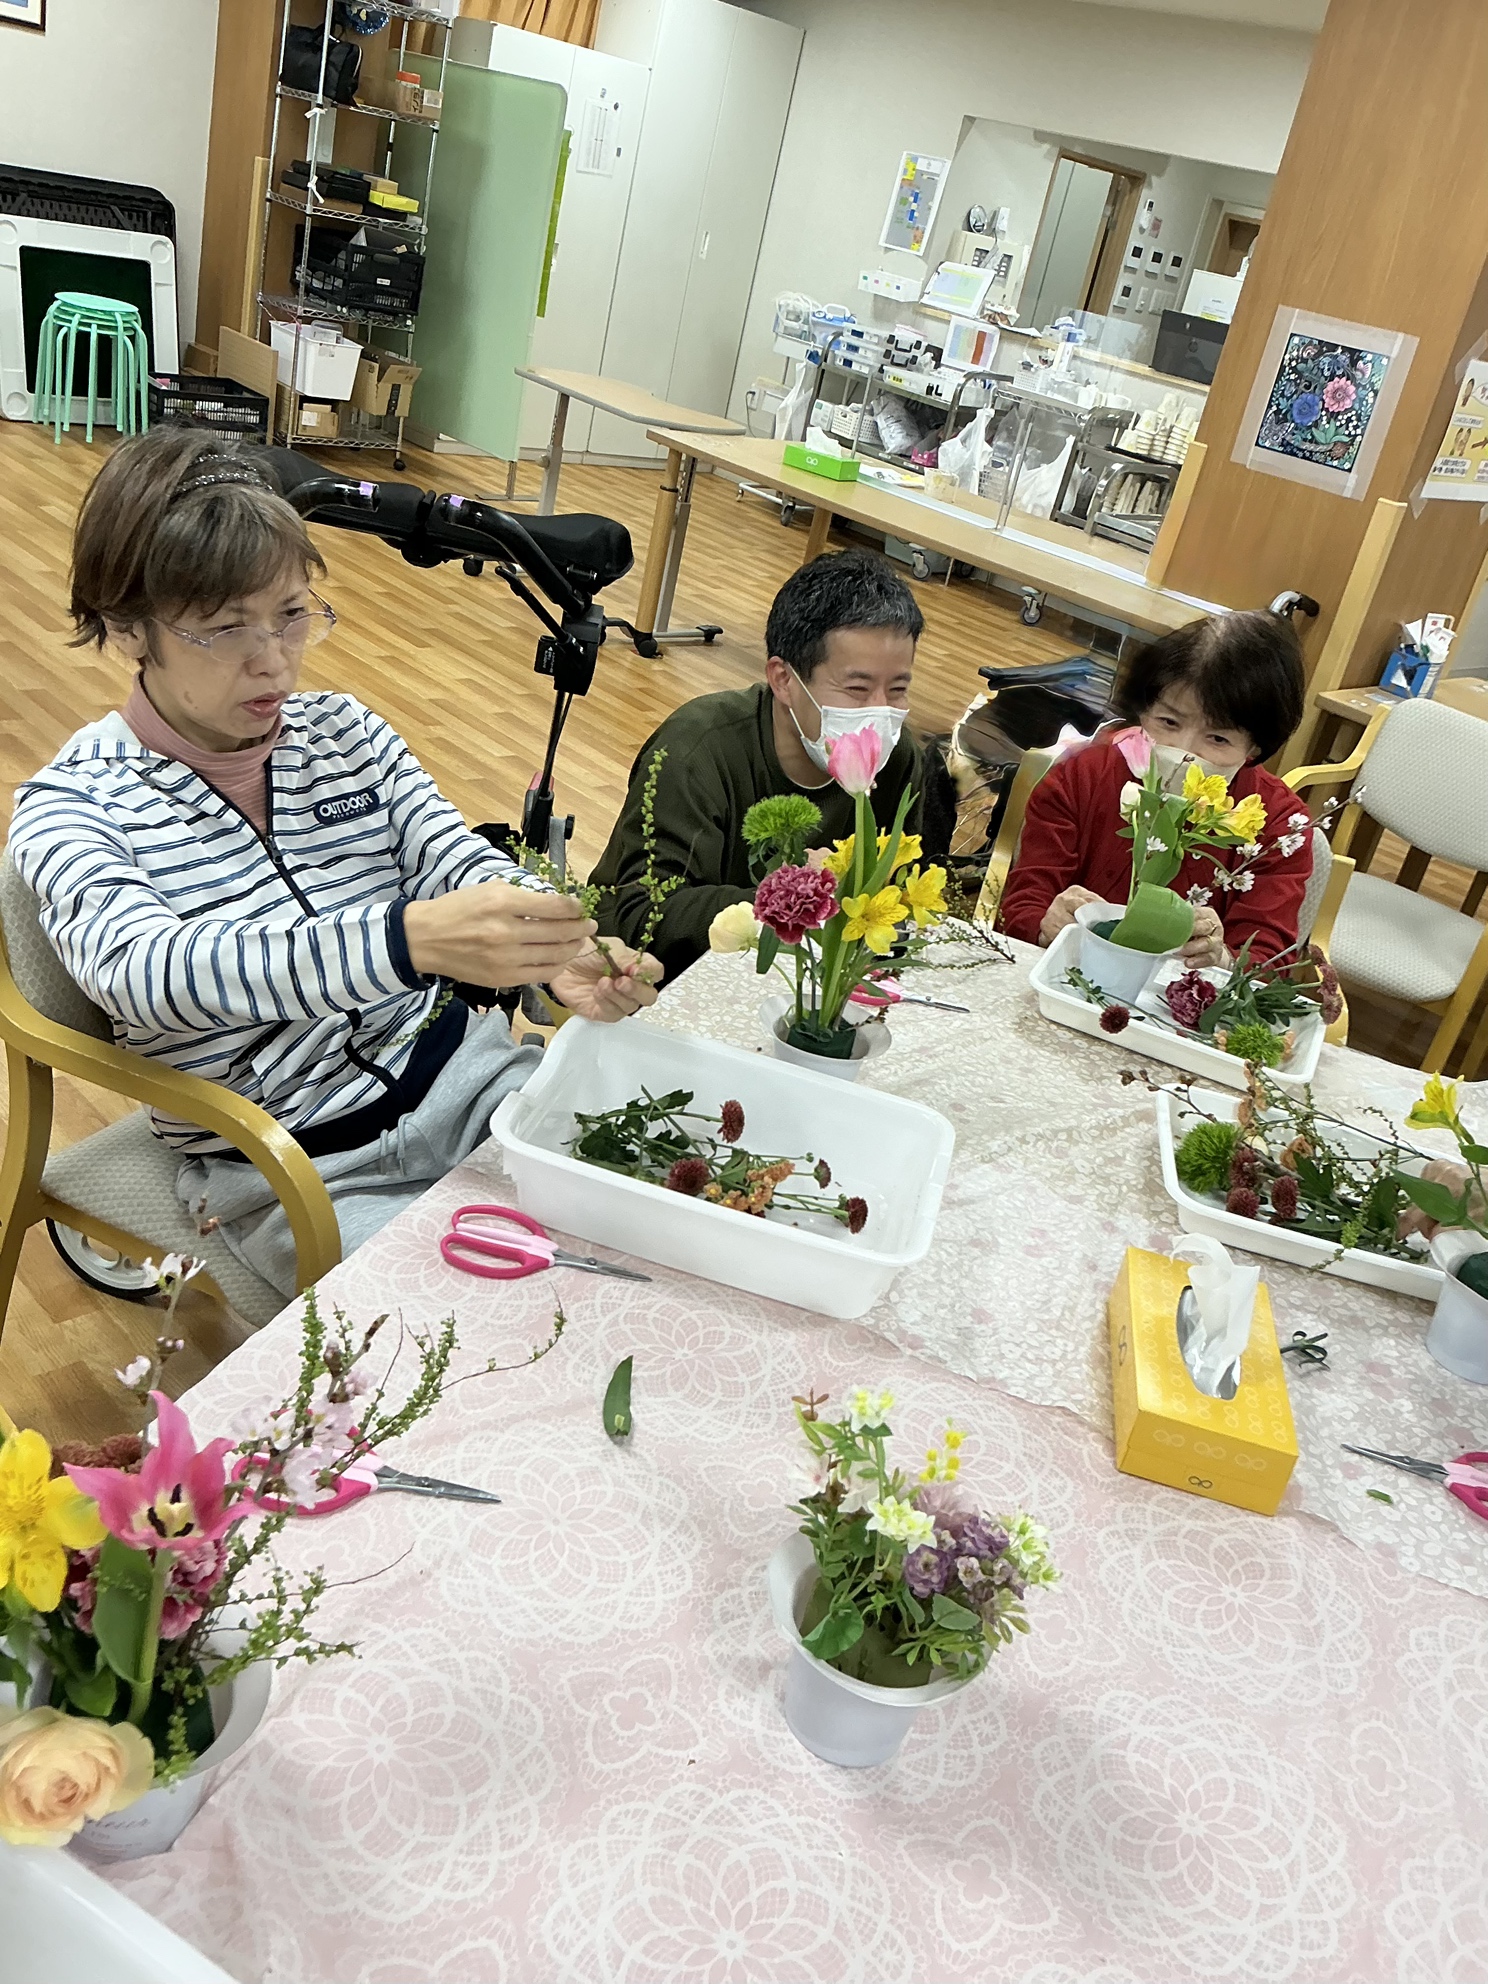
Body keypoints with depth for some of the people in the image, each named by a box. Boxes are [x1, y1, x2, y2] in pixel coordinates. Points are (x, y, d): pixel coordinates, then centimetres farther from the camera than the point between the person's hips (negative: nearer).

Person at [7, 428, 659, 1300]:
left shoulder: (345, 730, 7)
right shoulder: (72, 804, -8)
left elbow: (457, 859, -3)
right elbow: (139, 970, -28)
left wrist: (558, 947, -29)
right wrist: (409, 940, -45)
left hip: (461, 1075, 5)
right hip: (290, 1175, -4)